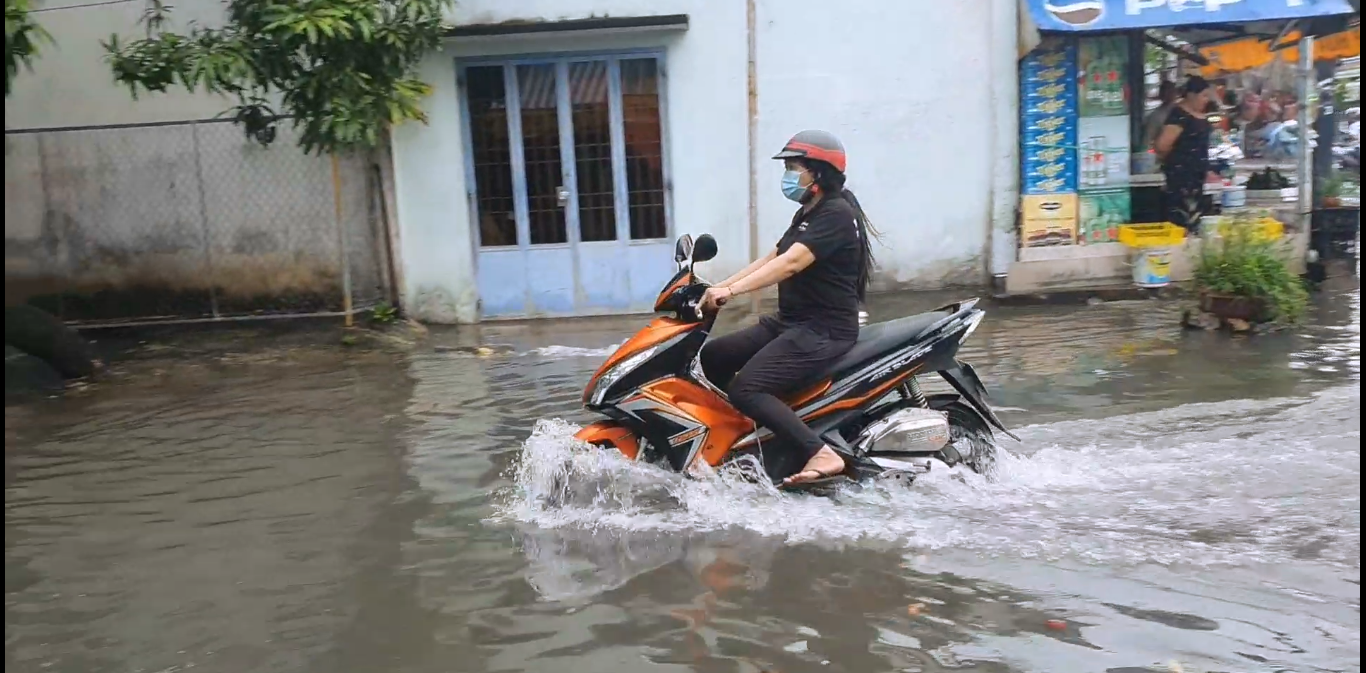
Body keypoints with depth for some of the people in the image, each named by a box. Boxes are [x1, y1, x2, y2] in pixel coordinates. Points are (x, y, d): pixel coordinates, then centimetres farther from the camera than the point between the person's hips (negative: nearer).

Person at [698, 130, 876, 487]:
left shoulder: (836, 214, -15)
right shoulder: (807, 215, 17)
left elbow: (791, 263, -27)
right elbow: (769, 258, 14)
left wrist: (730, 291, -32)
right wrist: (719, 287, 5)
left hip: (824, 330, -10)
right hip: (791, 323, 10)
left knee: (745, 389, -23)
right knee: (713, 356, 8)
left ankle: (821, 454, -21)